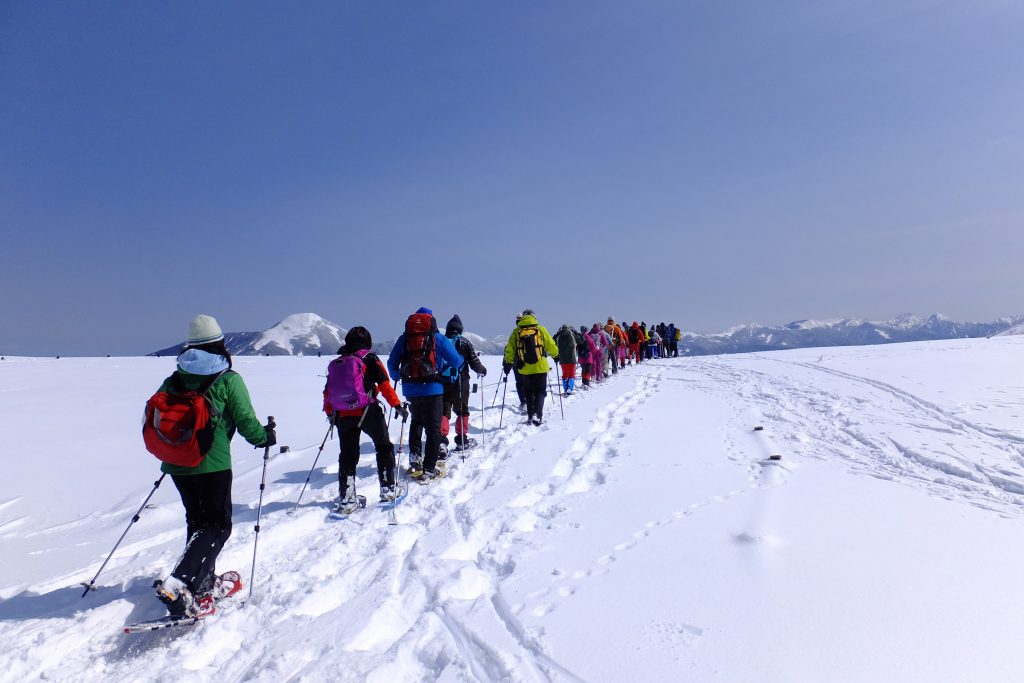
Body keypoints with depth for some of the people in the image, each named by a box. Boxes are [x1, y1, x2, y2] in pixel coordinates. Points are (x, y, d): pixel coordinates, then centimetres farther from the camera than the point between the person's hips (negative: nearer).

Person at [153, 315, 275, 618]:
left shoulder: (173, 380, 7)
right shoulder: (228, 379, -8)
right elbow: (246, 421, -9)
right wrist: (265, 437, 10)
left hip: (176, 464, 6)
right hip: (212, 464, -6)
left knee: (198, 521, 20)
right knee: (218, 525, 3)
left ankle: (205, 584, 27)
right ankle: (177, 584, -13)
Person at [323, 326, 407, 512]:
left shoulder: (335, 363, 12)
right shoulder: (369, 358, -2)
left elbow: (327, 392, 15)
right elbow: (384, 384, -9)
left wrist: (329, 413, 28)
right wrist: (397, 405, -5)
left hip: (342, 416, 4)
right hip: (368, 412, -4)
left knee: (347, 455, 12)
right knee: (384, 448, 14)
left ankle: (346, 499, 8)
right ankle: (387, 489, 15)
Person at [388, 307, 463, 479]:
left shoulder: (403, 339, 4)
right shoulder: (438, 338, -4)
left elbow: (392, 364, 8)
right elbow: (457, 361, -3)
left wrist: (398, 376, 28)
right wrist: (444, 369, 18)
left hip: (410, 389, 4)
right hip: (432, 389, -4)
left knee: (416, 421, 28)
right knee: (433, 428, 5)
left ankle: (415, 457, 22)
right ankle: (429, 469, 3)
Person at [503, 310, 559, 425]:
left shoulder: (516, 332, 2)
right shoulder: (540, 329, -2)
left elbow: (509, 349, 1)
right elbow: (551, 346, 2)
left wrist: (508, 363, 11)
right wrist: (555, 355, 21)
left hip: (524, 369, 2)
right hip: (540, 367, -2)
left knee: (529, 392, 17)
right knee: (540, 391, 8)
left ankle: (530, 415, 15)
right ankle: (537, 415, -9)